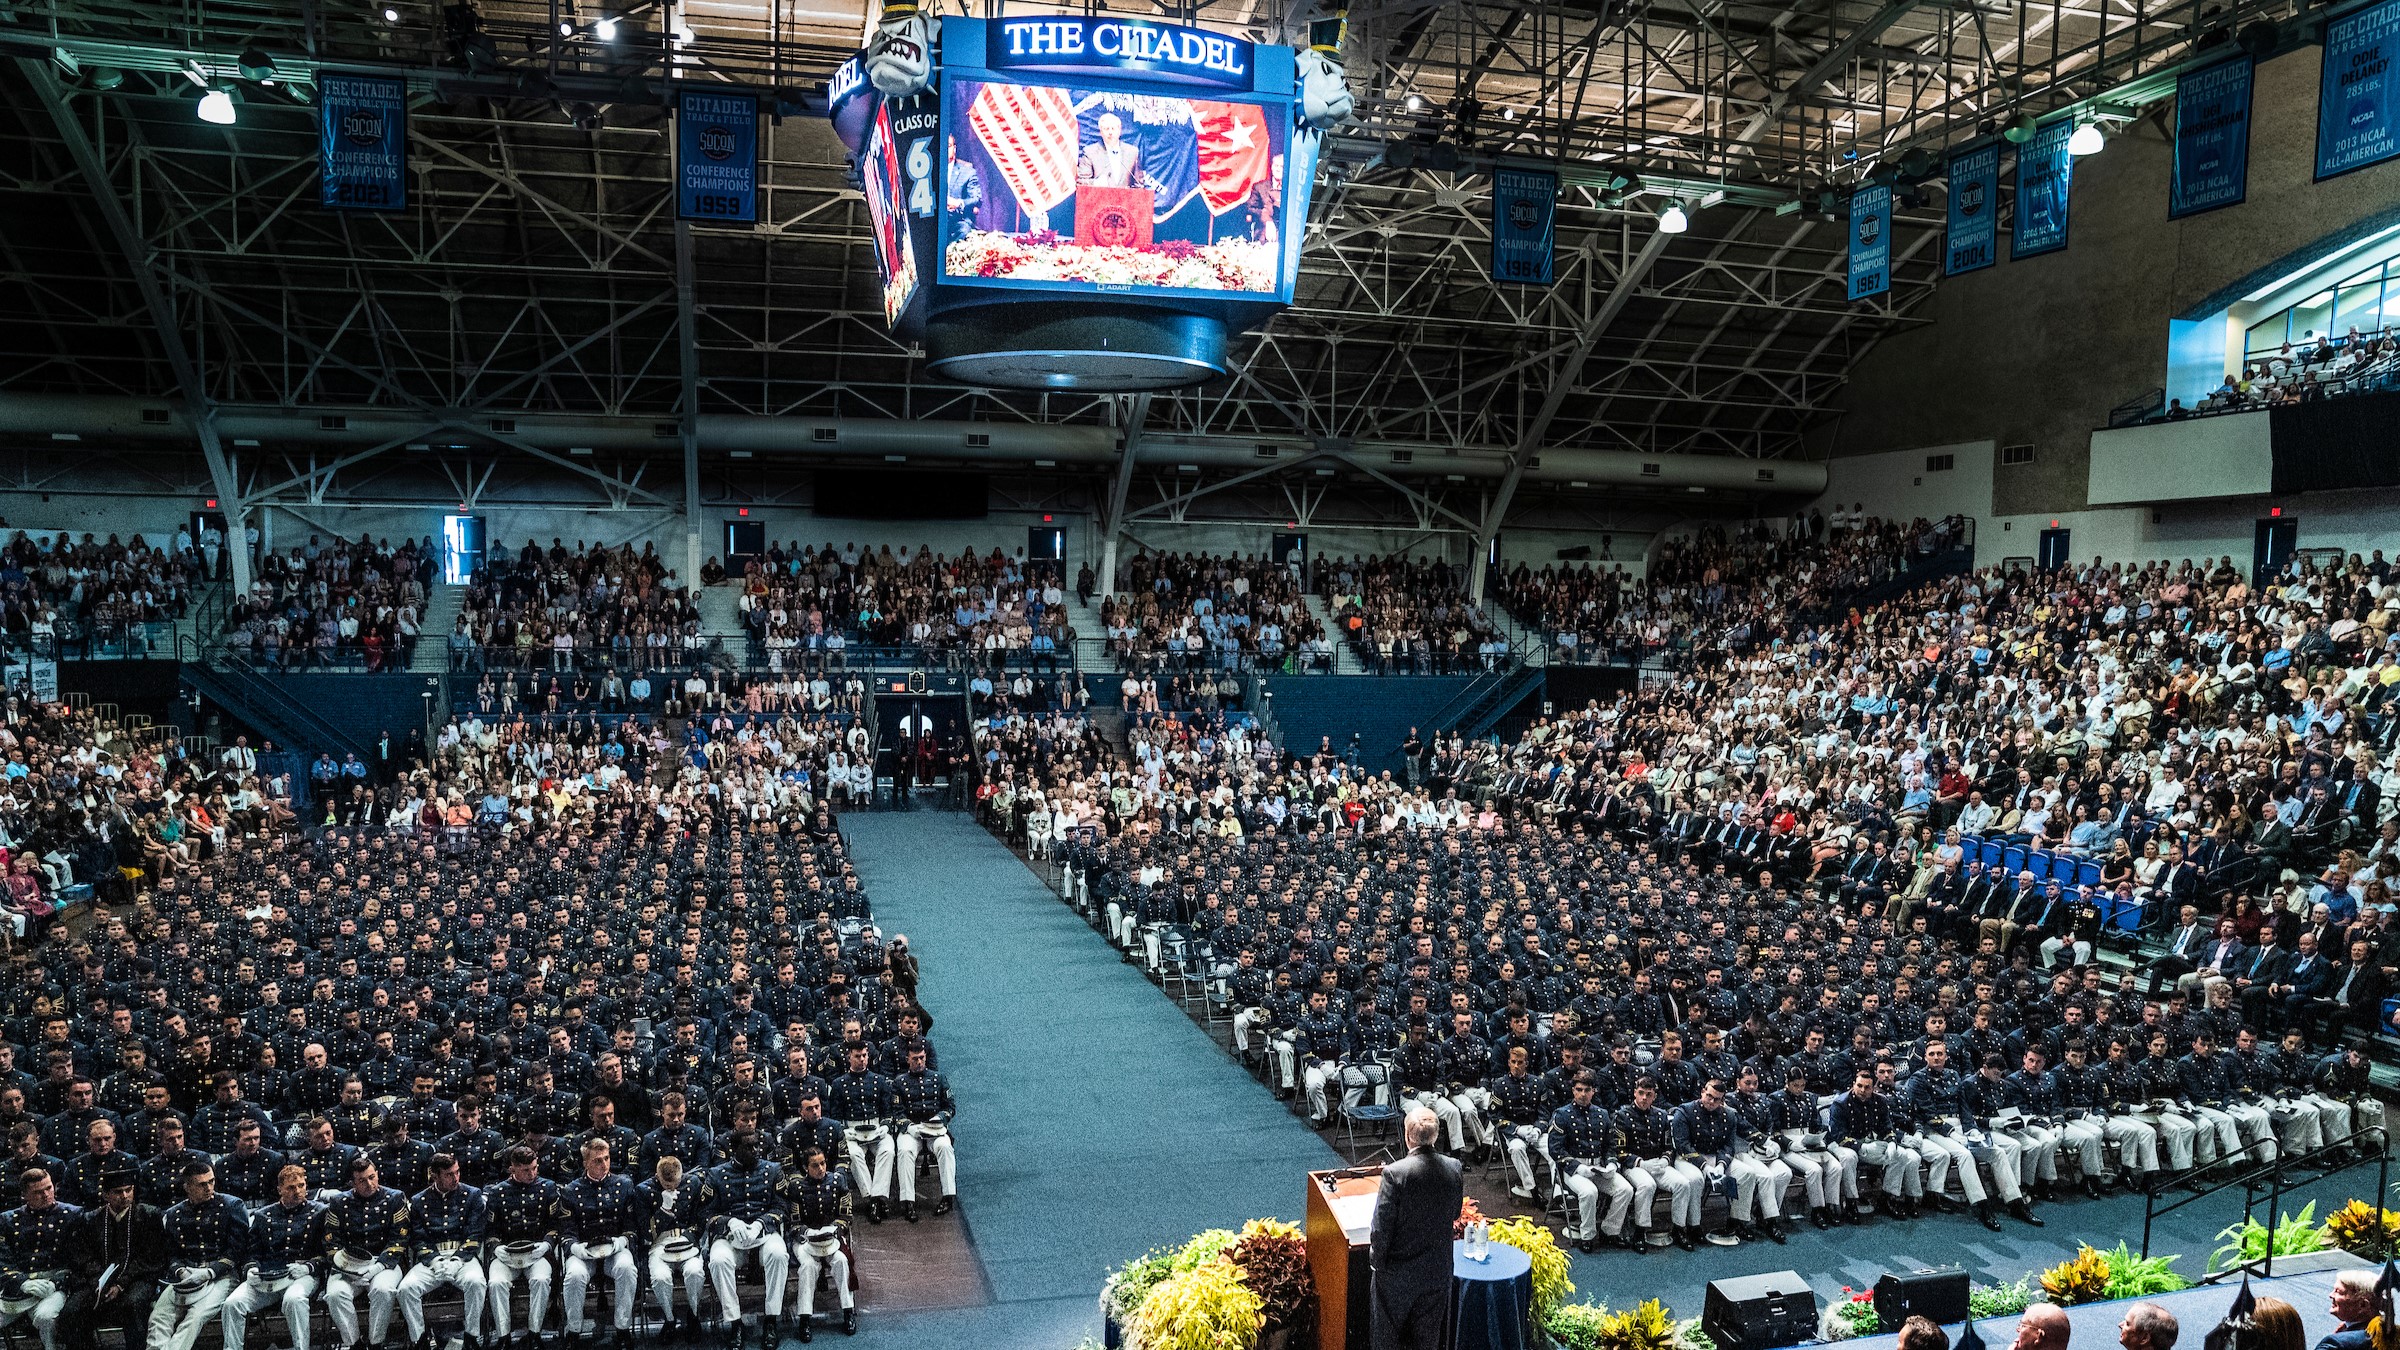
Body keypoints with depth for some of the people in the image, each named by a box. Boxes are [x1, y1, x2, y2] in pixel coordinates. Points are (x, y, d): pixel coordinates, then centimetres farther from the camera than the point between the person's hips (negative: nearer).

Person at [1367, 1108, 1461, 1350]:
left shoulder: (1395, 1173, -25)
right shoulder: (1454, 1169, -11)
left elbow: (1381, 1226, -19)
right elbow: (1455, 1214, 5)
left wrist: (1376, 1259, -3)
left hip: (1397, 1271, -4)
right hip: (1437, 1268, 4)